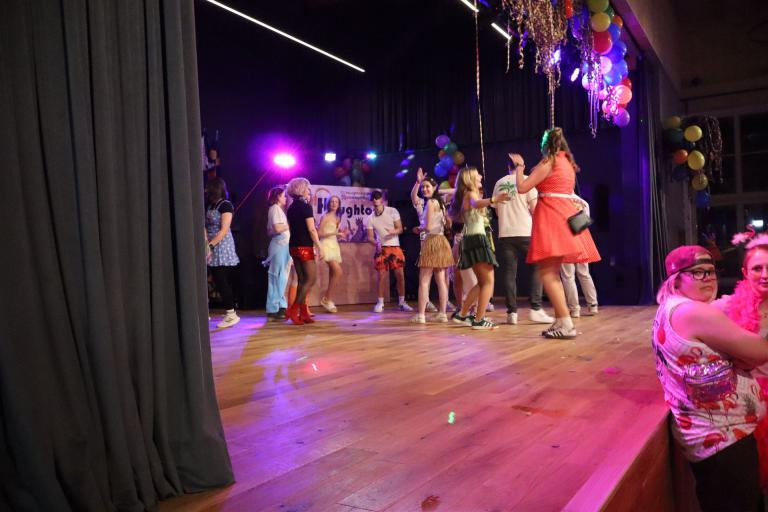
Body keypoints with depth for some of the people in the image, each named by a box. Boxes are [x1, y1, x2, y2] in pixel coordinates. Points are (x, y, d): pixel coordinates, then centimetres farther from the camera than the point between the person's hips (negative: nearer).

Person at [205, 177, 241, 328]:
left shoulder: (225, 205, -7)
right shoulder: (210, 206, 17)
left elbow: (224, 230, -14)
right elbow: (207, 227, 11)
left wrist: (210, 245, -18)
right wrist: (207, 244, -3)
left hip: (222, 248, -8)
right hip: (214, 249, 8)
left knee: (222, 282, -8)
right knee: (220, 281, 6)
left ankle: (231, 314, -1)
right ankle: (230, 313, 11)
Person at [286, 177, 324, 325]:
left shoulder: (291, 208, 13)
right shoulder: (306, 206, -10)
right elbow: (311, 229, -15)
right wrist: (320, 248, -14)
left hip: (293, 246, 8)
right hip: (305, 247, -8)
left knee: (302, 280, 9)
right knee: (311, 279, -3)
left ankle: (303, 313, 8)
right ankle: (293, 310, -9)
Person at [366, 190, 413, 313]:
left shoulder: (392, 211, -2)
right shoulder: (370, 218, 0)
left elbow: (400, 229, -2)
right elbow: (370, 237, -1)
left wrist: (393, 231, -25)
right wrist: (376, 243, -23)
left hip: (395, 247, 0)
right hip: (381, 249, 0)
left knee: (400, 275, 0)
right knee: (382, 276, -4)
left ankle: (402, 302, 12)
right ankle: (380, 303, 5)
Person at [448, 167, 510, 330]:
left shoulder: (465, 196, 20)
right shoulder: (471, 194, -9)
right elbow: (476, 204, -36)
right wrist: (493, 199, -55)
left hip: (471, 240, 10)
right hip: (477, 239, -10)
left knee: (482, 282, 16)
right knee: (488, 282, -11)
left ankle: (462, 314, 16)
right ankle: (479, 320, -14)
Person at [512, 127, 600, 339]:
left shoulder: (548, 162, -6)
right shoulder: (567, 163, 18)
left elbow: (522, 188, -9)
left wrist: (520, 166, 7)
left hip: (551, 217, -9)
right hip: (565, 215, 9)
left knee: (546, 271, -11)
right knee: (552, 272, 13)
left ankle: (566, 324, -17)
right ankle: (561, 321, 13)